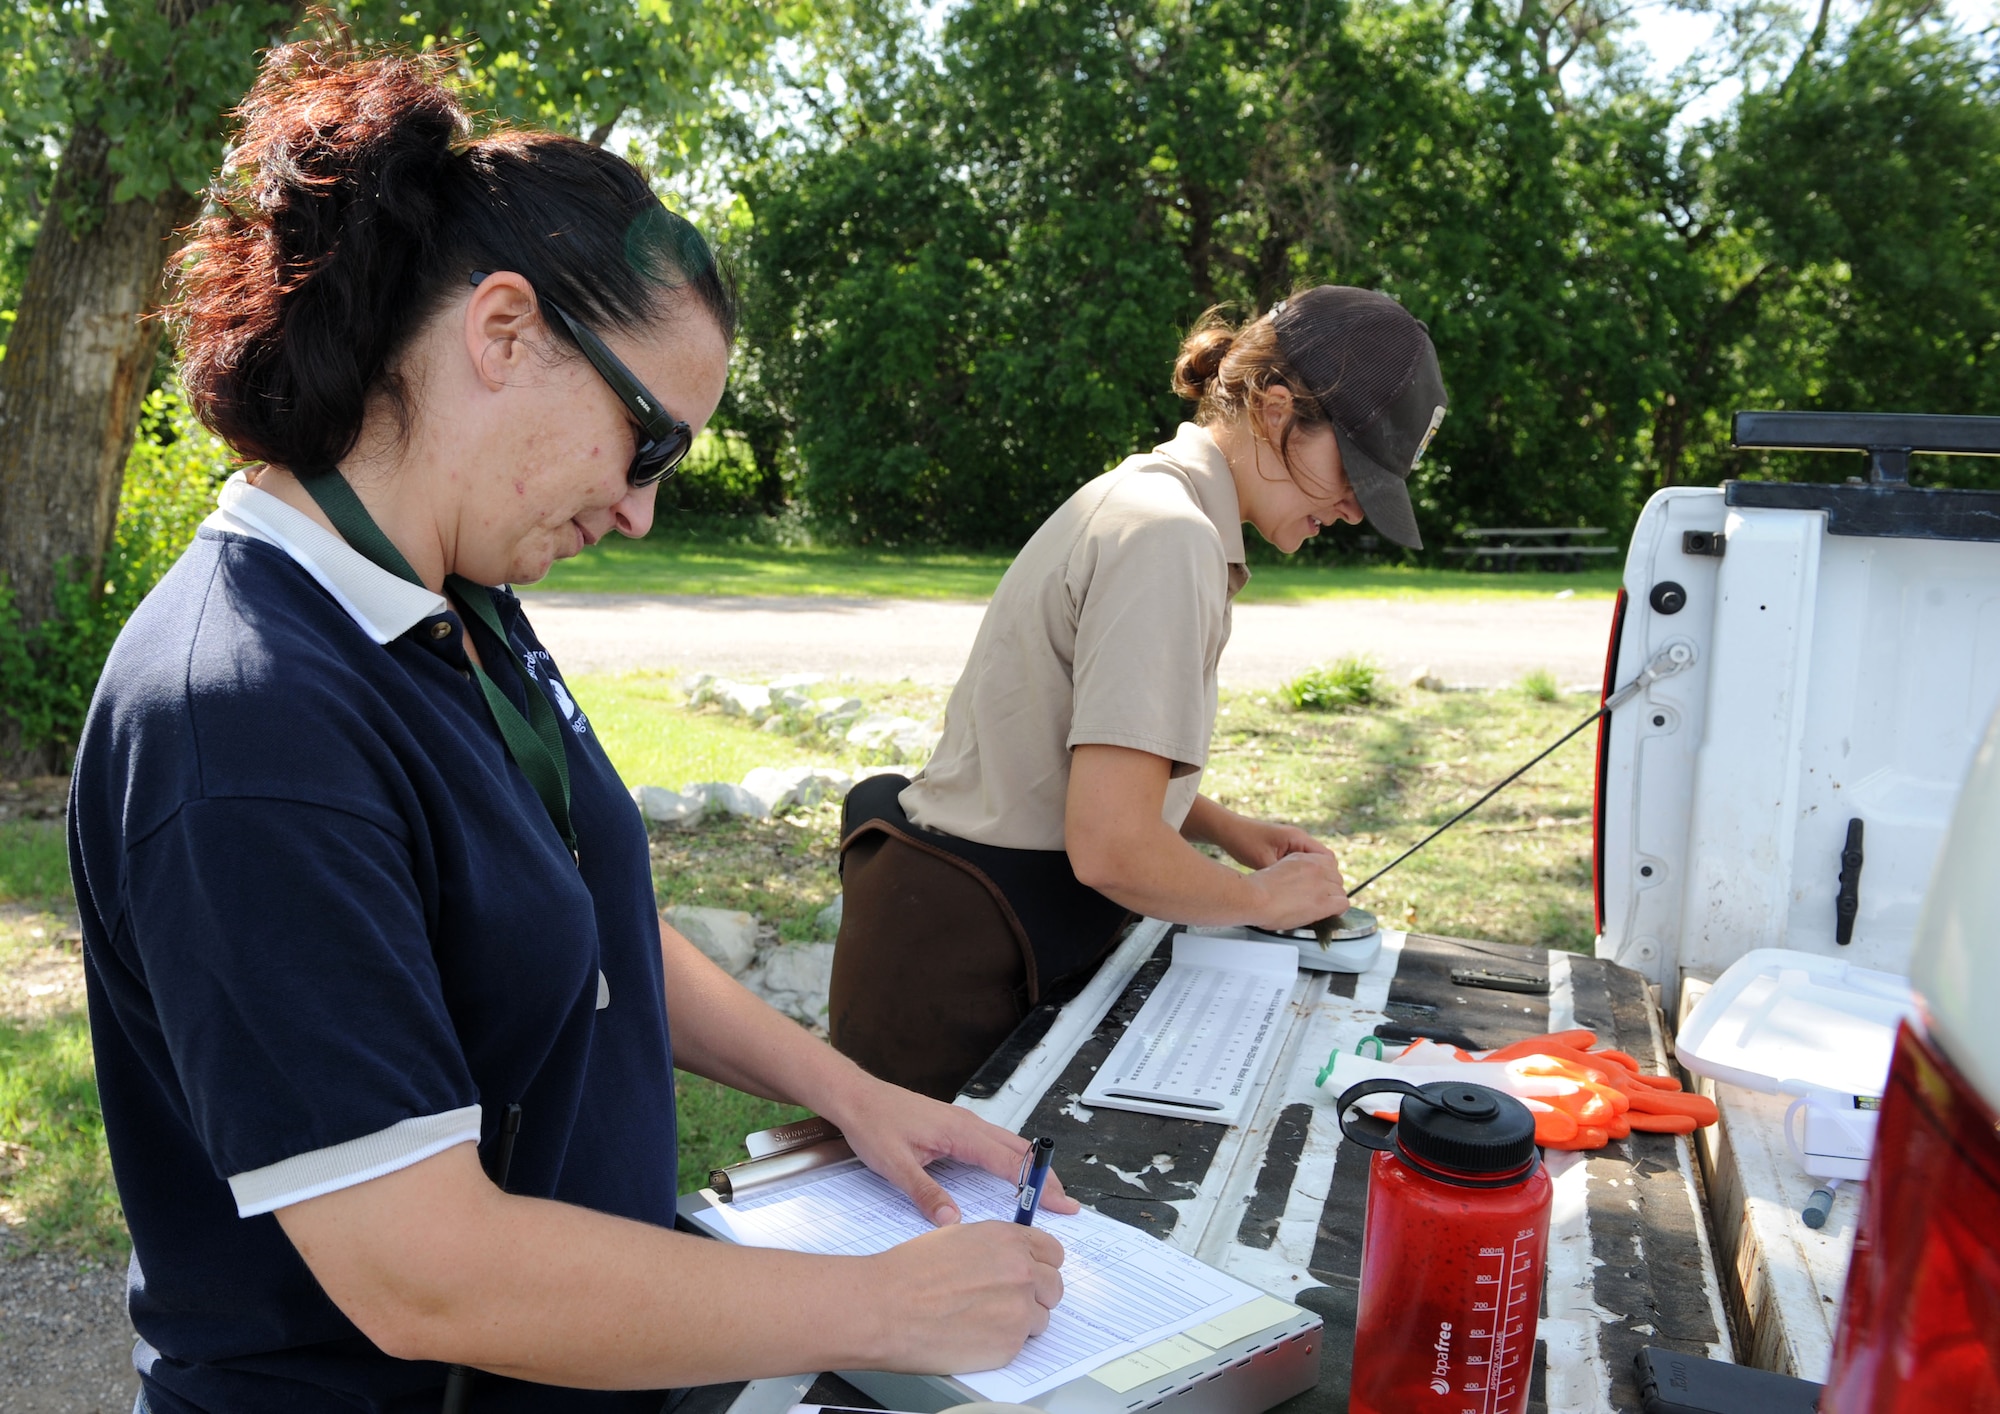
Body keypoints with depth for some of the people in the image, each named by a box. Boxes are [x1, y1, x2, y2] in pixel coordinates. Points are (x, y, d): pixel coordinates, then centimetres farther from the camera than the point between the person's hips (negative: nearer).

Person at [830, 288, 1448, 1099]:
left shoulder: (1143, 493, 11)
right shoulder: (1171, 538, -21)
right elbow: (1110, 846, -27)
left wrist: (1228, 831, 11)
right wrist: (1264, 898, -9)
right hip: (959, 978, -10)